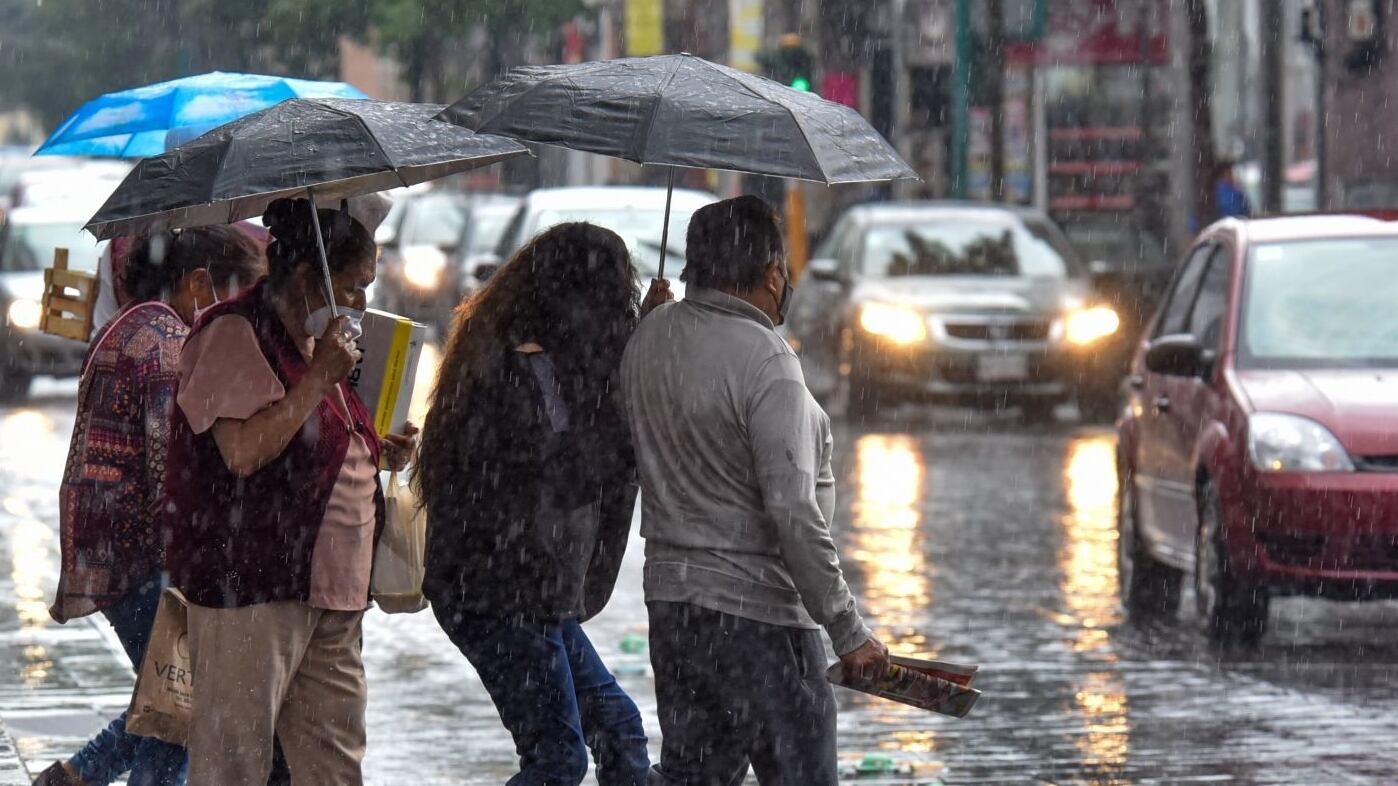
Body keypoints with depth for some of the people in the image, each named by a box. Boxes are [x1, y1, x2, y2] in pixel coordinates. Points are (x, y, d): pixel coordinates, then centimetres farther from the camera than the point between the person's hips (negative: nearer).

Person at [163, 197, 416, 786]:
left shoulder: (314, 342, 19)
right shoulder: (233, 335, -11)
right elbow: (243, 451, -23)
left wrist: (380, 452, 14)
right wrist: (321, 378, -19)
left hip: (330, 592, 9)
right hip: (252, 590, -9)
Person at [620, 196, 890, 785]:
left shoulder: (647, 339, 7)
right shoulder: (765, 361, -18)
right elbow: (792, 512, -22)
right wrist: (848, 632, -18)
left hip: (669, 597, 8)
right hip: (758, 614, -8)